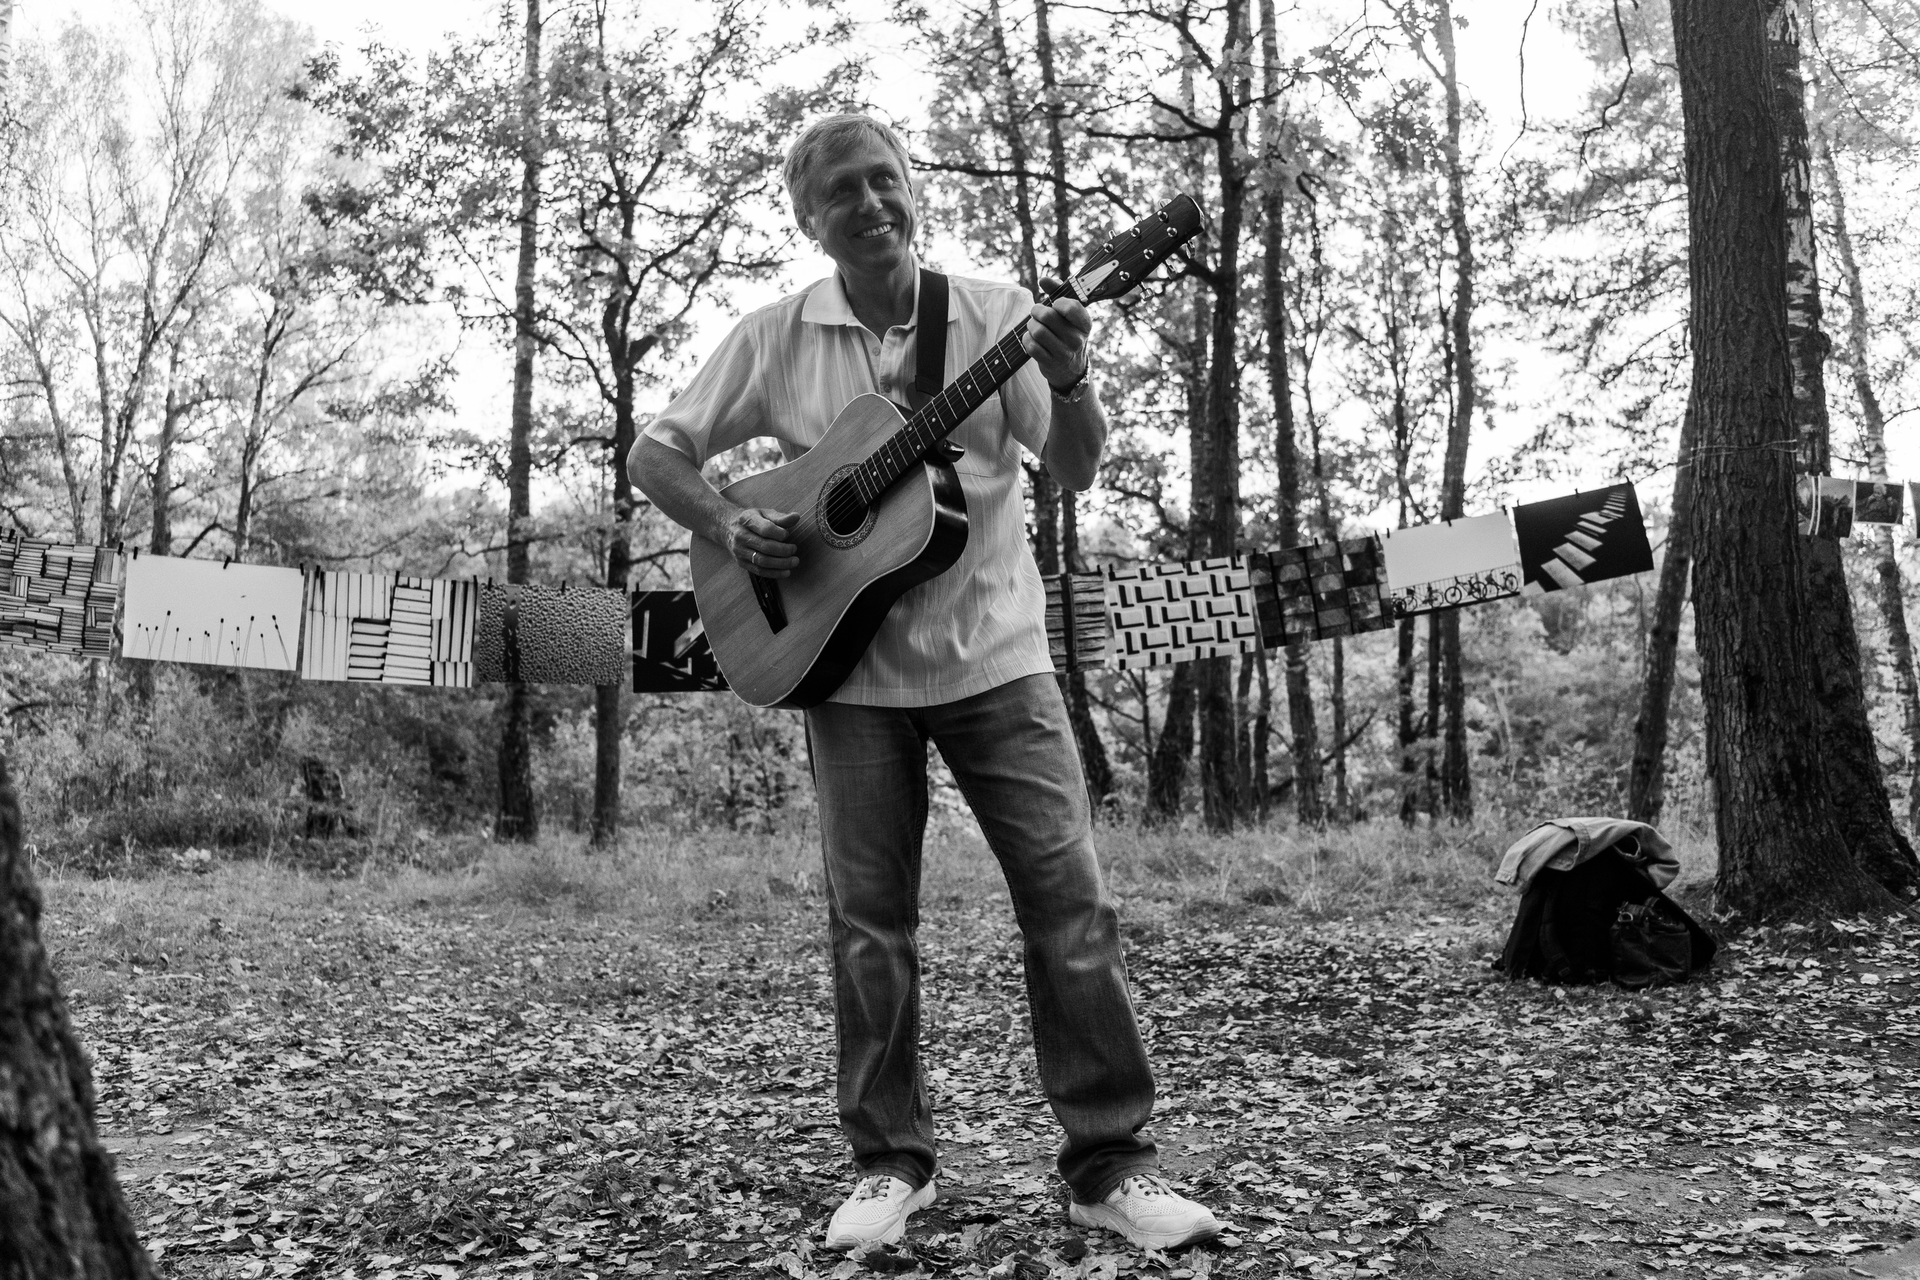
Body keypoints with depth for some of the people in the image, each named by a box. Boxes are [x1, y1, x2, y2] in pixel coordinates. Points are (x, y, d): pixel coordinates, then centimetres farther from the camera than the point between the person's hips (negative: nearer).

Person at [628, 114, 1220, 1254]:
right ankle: (893, 1160, 20)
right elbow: (659, 453, 8)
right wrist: (729, 526, -10)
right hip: (849, 664, 1)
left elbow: (1076, 469, -4)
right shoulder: (776, 338, 3)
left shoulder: (995, 313, 1)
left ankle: (1112, 1160, 9)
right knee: (871, 923, 4)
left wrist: (1070, 384, -25)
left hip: (996, 654, 0)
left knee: (1072, 904, -3)